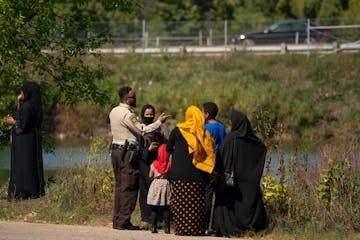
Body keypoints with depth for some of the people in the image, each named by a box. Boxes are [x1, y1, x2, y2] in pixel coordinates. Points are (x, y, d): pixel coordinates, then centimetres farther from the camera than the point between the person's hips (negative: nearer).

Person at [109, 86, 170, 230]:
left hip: (115, 149, 9)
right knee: (129, 187, -5)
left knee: (119, 185, 13)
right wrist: (159, 122, -5)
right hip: (128, 152, -9)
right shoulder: (127, 114, -16)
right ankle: (124, 222, -7)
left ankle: (117, 220, 13)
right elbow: (143, 130, -14)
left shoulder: (114, 112, 12)